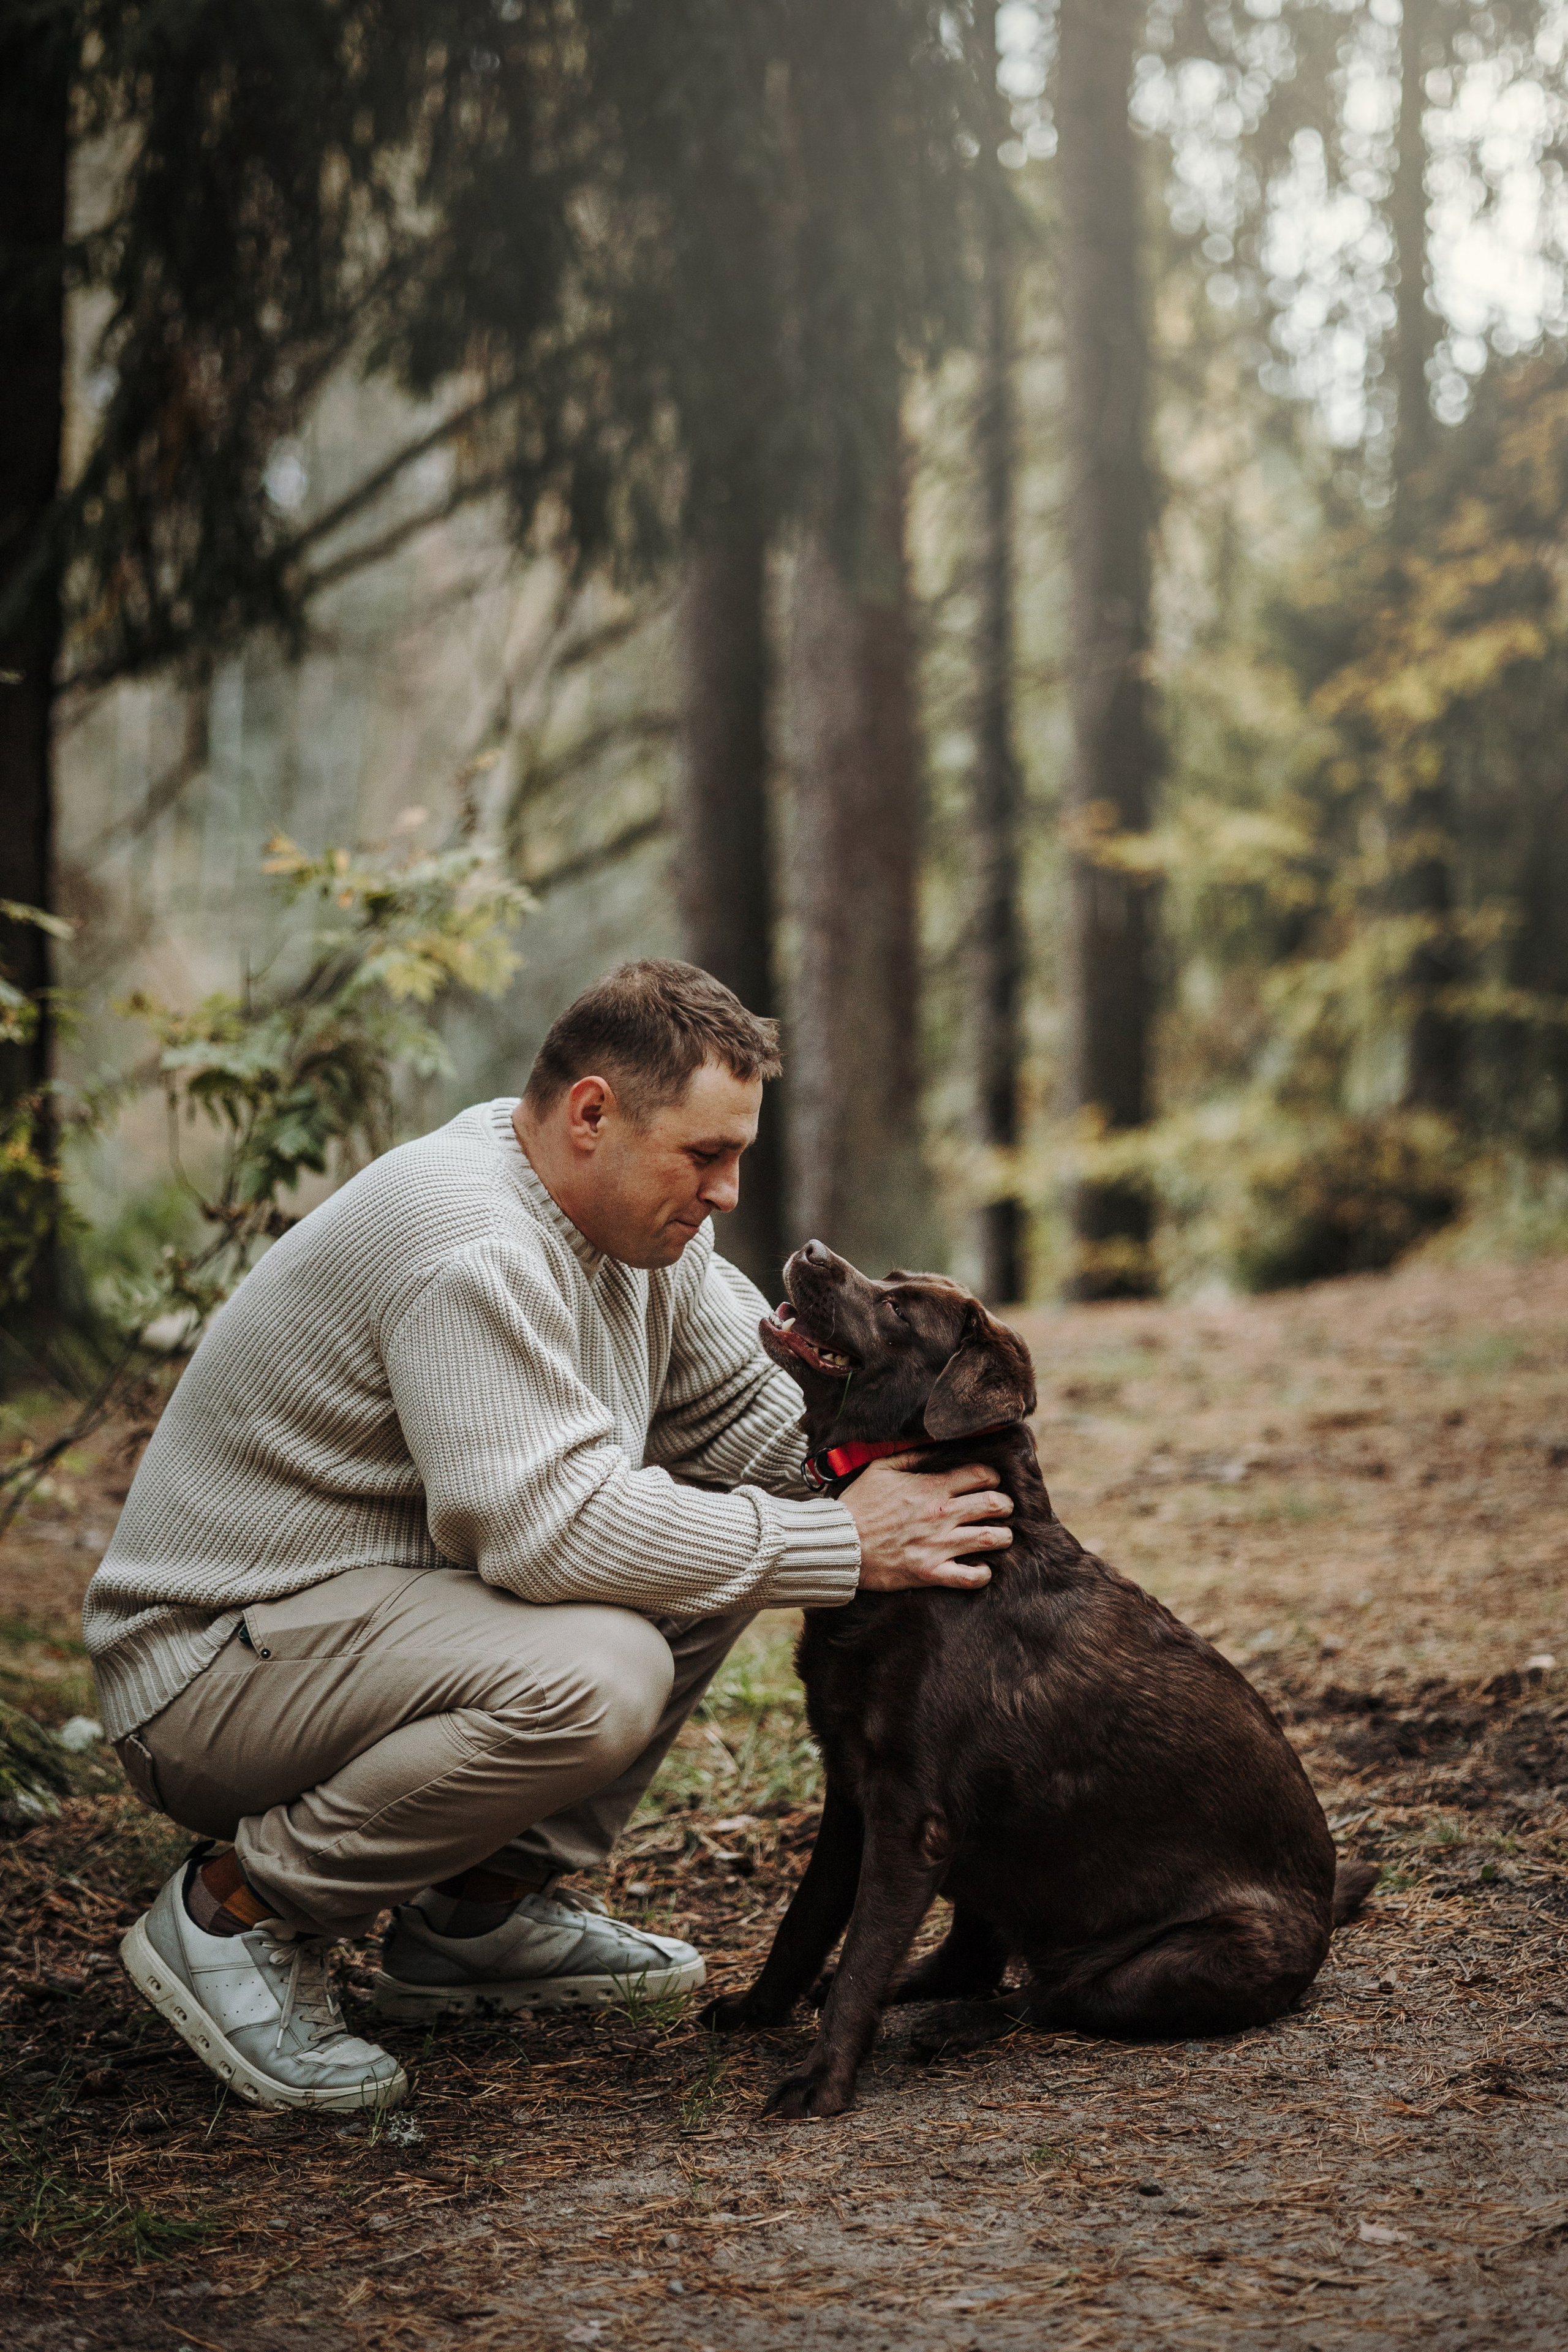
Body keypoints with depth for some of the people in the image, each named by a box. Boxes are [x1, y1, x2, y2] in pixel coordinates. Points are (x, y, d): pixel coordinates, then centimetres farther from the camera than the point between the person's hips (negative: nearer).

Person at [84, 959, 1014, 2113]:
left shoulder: (637, 1207, 4)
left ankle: (481, 1911, 10)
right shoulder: (469, 1245, -27)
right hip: (215, 1663, -10)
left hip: (388, 1596, 10)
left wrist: (887, 1468, -10)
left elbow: (741, 1407, 11)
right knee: (593, 1677, -32)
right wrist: (841, 1545, -27)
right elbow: (554, 1525, -33)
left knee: (711, 1521, 5)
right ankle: (240, 1911, -10)